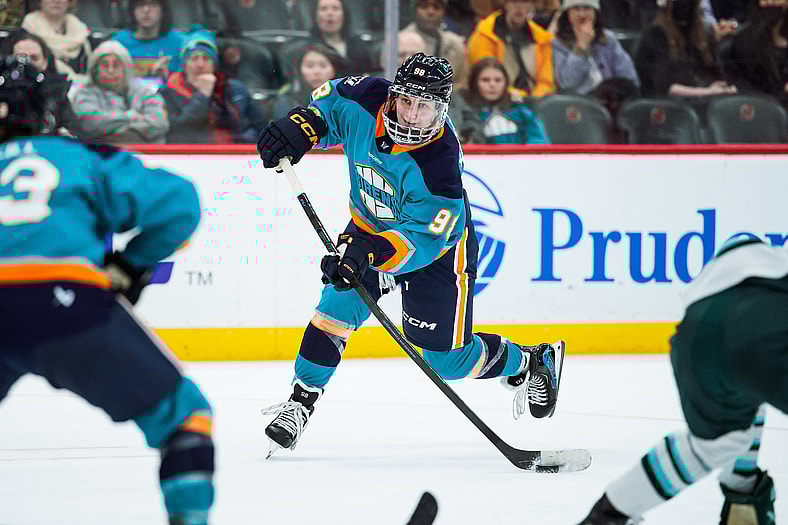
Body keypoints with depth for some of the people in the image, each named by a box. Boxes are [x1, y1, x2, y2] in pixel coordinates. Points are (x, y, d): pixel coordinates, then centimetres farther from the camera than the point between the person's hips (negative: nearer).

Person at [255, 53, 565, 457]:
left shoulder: (439, 162, -36)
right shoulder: (367, 101, -22)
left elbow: (422, 238, -38)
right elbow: (330, 101, 1)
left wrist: (370, 253, -51)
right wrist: (301, 127, -18)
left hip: (437, 246, -5)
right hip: (370, 228, 5)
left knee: (449, 359, 0)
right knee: (340, 302, -19)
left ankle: (528, 363, 26)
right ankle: (302, 398, -10)